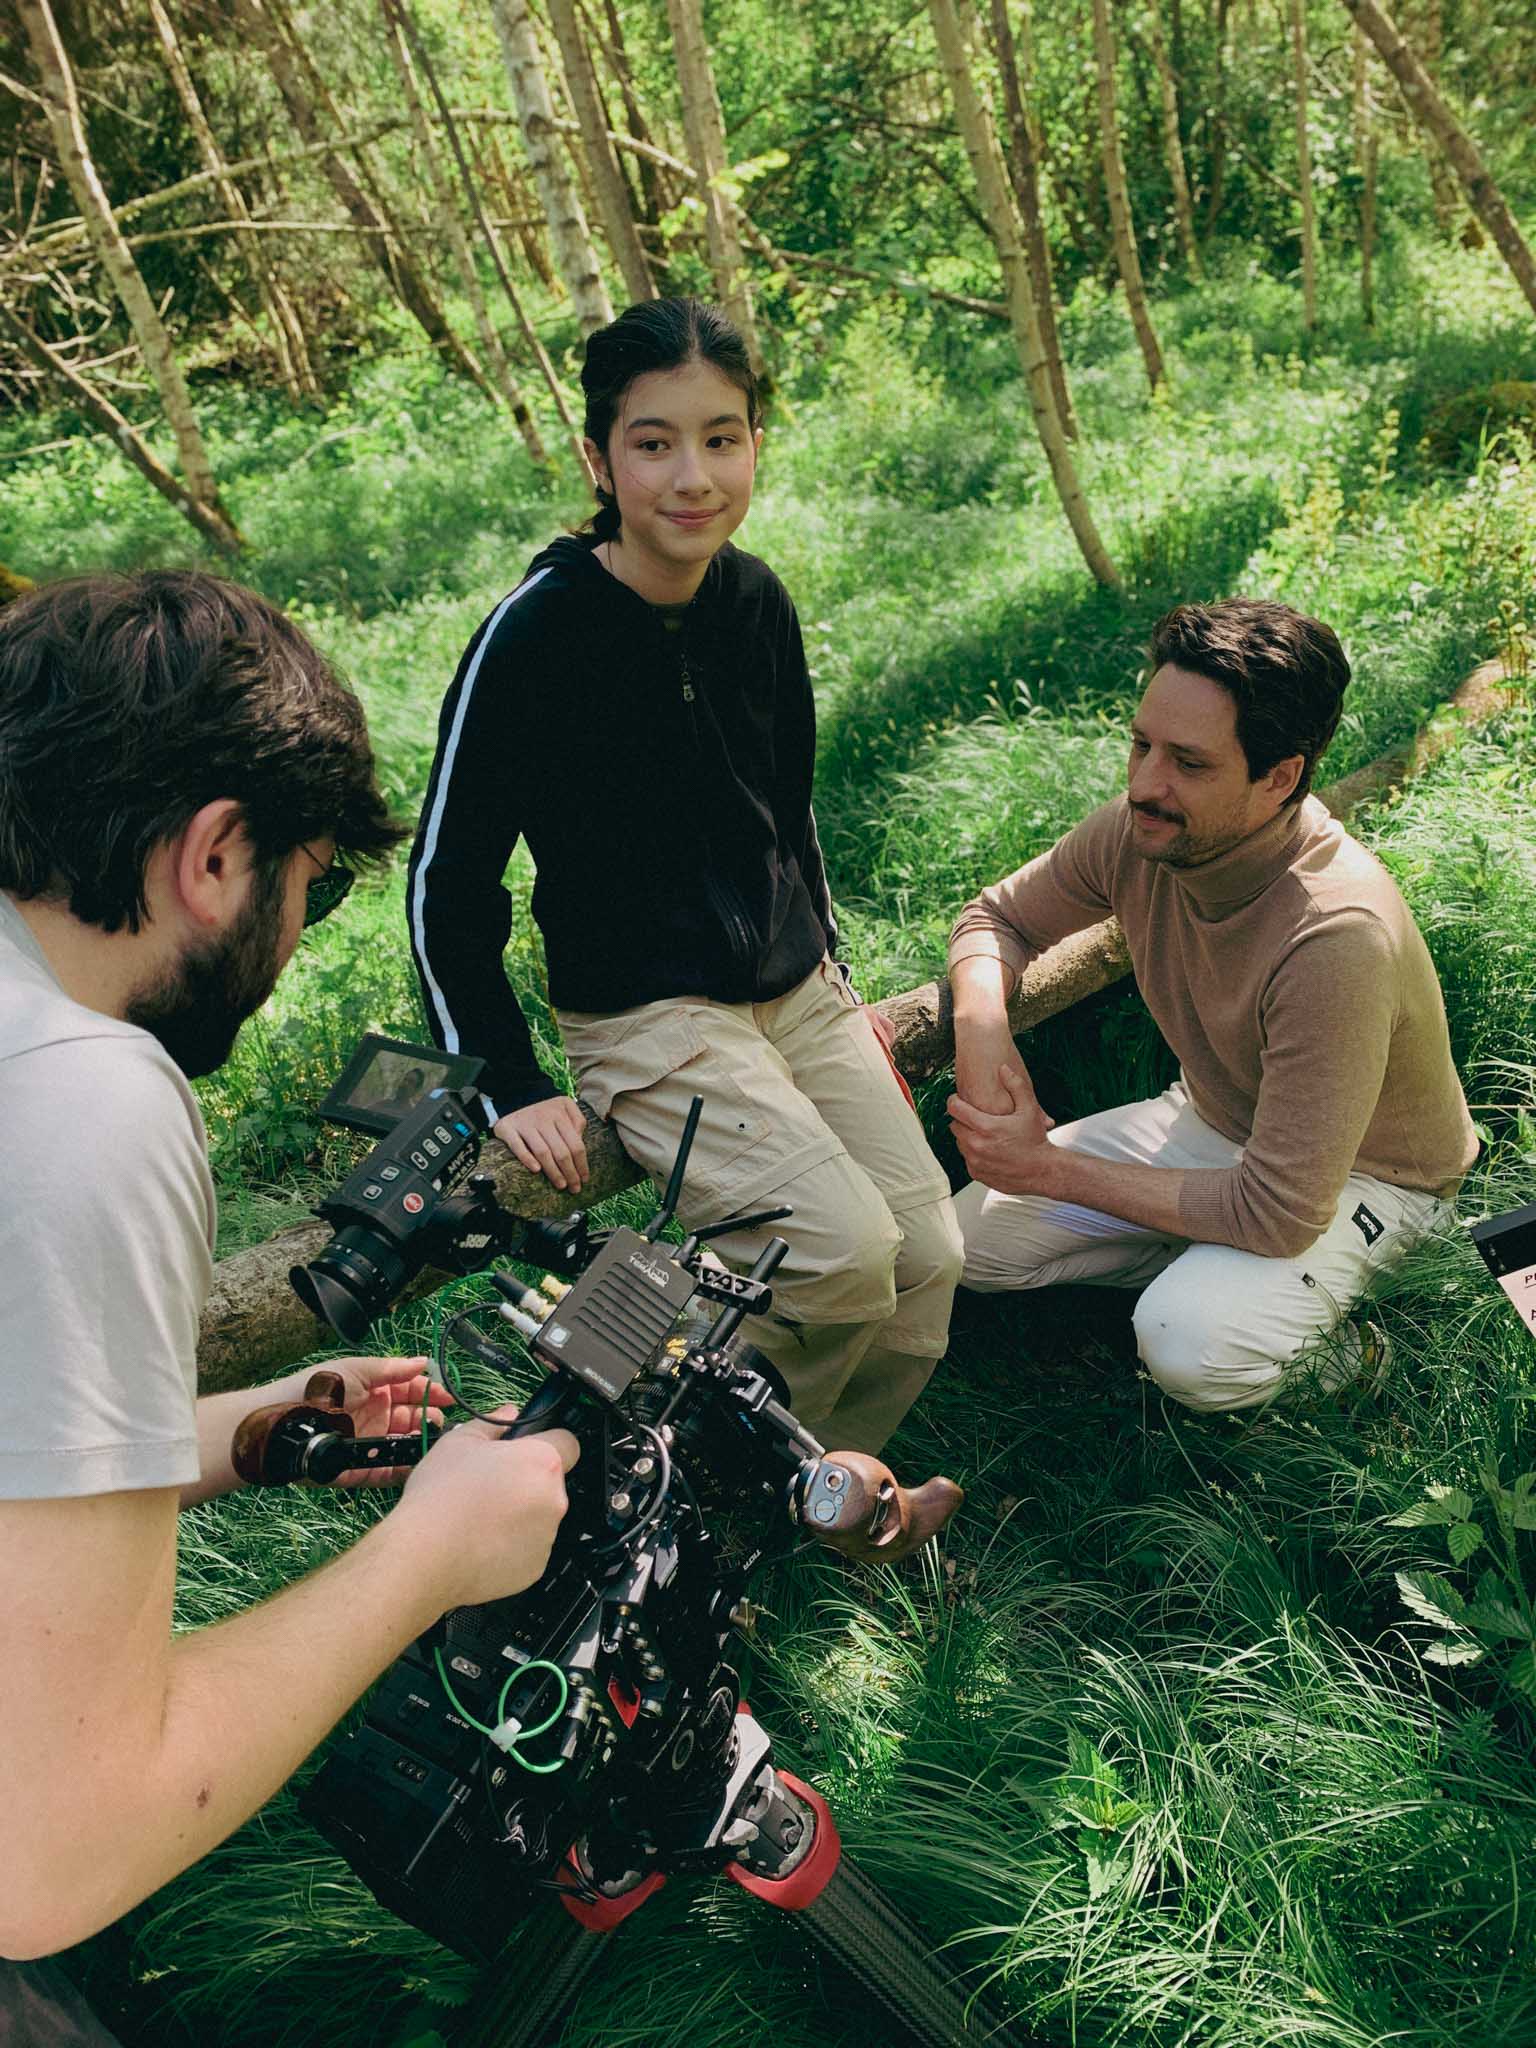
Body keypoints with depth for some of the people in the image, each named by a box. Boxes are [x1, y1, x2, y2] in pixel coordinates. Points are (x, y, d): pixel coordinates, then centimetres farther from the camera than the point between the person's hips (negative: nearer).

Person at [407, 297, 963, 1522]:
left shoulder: (758, 604, 2)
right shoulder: (536, 637, -15)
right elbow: (448, 881, -9)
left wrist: (834, 974, 16)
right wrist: (509, 1085, -11)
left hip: (800, 992, 6)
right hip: (645, 1016, -6)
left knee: (930, 1260, -3)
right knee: (844, 1250, -22)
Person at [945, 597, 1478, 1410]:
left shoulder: (1338, 937, -39)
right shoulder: (1139, 830, -20)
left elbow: (1281, 1211, -35)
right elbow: (998, 916, 0)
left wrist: (1054, 1169, -27)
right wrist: (980, 1029, -23)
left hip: (1356, 1171, -6)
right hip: (1214, 1121, 6)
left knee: (1188, 1346, -33)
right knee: (972, 1239, -6)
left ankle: (1319, 1340, 1)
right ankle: (1208, 1269, 10)